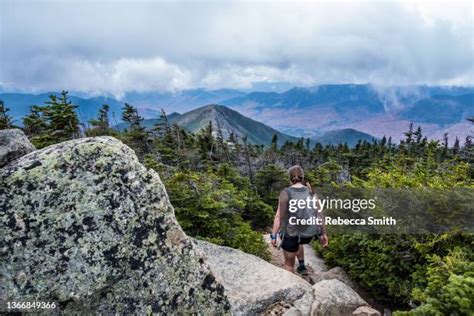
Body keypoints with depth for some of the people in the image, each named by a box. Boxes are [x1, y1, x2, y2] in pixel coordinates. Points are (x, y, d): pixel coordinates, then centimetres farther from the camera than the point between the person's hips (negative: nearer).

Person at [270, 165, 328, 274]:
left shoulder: (285, 193, -13)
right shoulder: (311, 192, -3)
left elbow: (279, 216, -16)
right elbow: (319, 214, 0)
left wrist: (273, 236, -10)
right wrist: (323, 234, 10)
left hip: (291, 233, -4)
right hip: (309, 234, 4)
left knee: (289, 263, 18)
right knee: (297, 242, 40)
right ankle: (302, 266, 39)